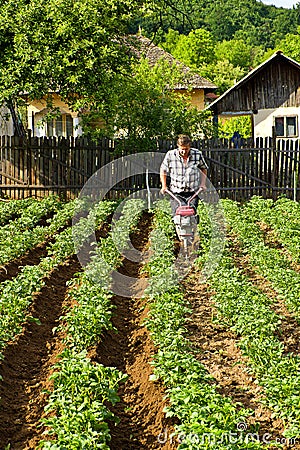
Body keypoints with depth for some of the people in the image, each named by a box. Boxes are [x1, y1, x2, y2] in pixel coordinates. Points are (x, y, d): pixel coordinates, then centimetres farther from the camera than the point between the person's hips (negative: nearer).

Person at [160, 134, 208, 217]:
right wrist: (164, 186, 2)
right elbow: (163, 170, 9)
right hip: (176, 193, -1)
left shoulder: (197, 154, -3)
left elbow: (204, 169, 16)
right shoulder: (170, 155, -6)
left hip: (192, 193, 1)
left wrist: (203, 183, 5)